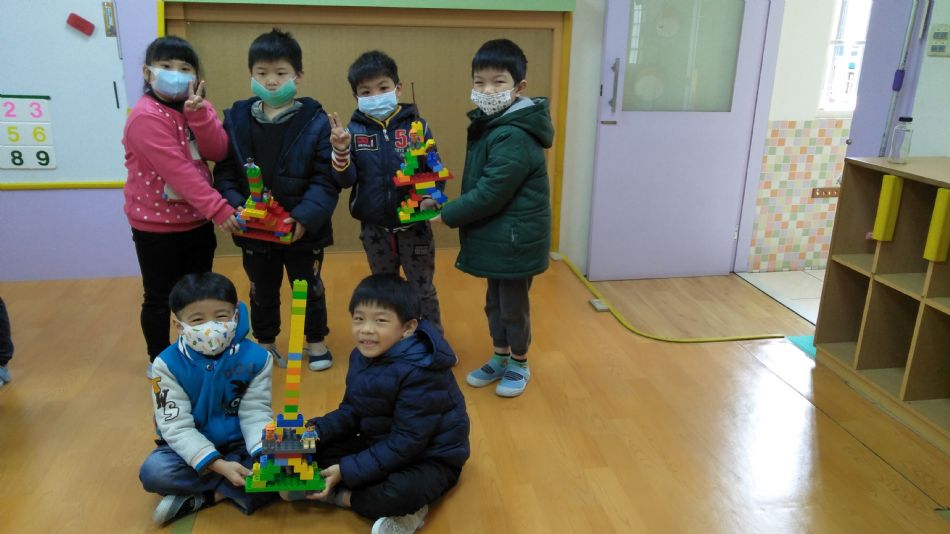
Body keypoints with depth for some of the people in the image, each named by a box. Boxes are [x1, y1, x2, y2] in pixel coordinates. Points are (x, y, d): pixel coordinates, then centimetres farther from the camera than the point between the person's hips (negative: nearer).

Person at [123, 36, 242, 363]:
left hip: (197, 221, 7)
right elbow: (178, 170, -26)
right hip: (157, 226, -6)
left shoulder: (196, 107, 4)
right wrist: (218, 209, -29)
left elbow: (218, 152, -10)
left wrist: (198, 113, -24)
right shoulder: (146, 116, -19)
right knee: (160, 298, 8)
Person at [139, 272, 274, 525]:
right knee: (153, 472, -28)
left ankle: (201, 496, -18)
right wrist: (217, 464, -32)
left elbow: (255, 413, -13)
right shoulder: (167, 365, -16)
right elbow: (177, 427, -19)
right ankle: (232, 490, -18)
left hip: (240, 444, 1)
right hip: (190, 447, 0)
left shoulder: (256, 358, -14)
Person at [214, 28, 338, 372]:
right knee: (262, 291, 21)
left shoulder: (315, 122, -12)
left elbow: (326, 180, -14)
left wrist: (305, 217, -25)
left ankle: (316, 341, 39)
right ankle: (265, 343, 42)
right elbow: (224, 174, -2)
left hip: (303, 230, -2)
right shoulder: (236, 119, -4)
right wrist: (235, 208, -18)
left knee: (309, 289, 17)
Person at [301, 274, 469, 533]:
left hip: (430, 458, -8)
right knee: (318, 450, -3)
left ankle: (338, 496, -9)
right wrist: (316, 431, -12)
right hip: (381, 444, 9)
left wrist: (347, 471, -26)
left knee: (402, 493, -37)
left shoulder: (420, 374, -28)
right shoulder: (362, 356, -2)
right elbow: (351, 411, 7)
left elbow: (407, 442, -27)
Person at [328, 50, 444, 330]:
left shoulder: (416, 126, -7)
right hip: (374, 229, 2)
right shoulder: (354, 130, -3)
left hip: (414, 226, -2)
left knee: (423, 291, 11)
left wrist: (431, 198, -21)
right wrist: (341, 151, -26)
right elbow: (345, 180, -8)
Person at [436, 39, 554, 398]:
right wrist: (454, 211, 3)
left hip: (515, 240, -9)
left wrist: (447, 215, -14)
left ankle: (519, 364, 29)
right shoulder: (491, 126, 8)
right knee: (494, 302, 20)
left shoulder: (513, 137, -24)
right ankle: (500, 357, 38)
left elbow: (490, 195, -25)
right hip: (496, 237, 9)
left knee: (513, 305, 8)